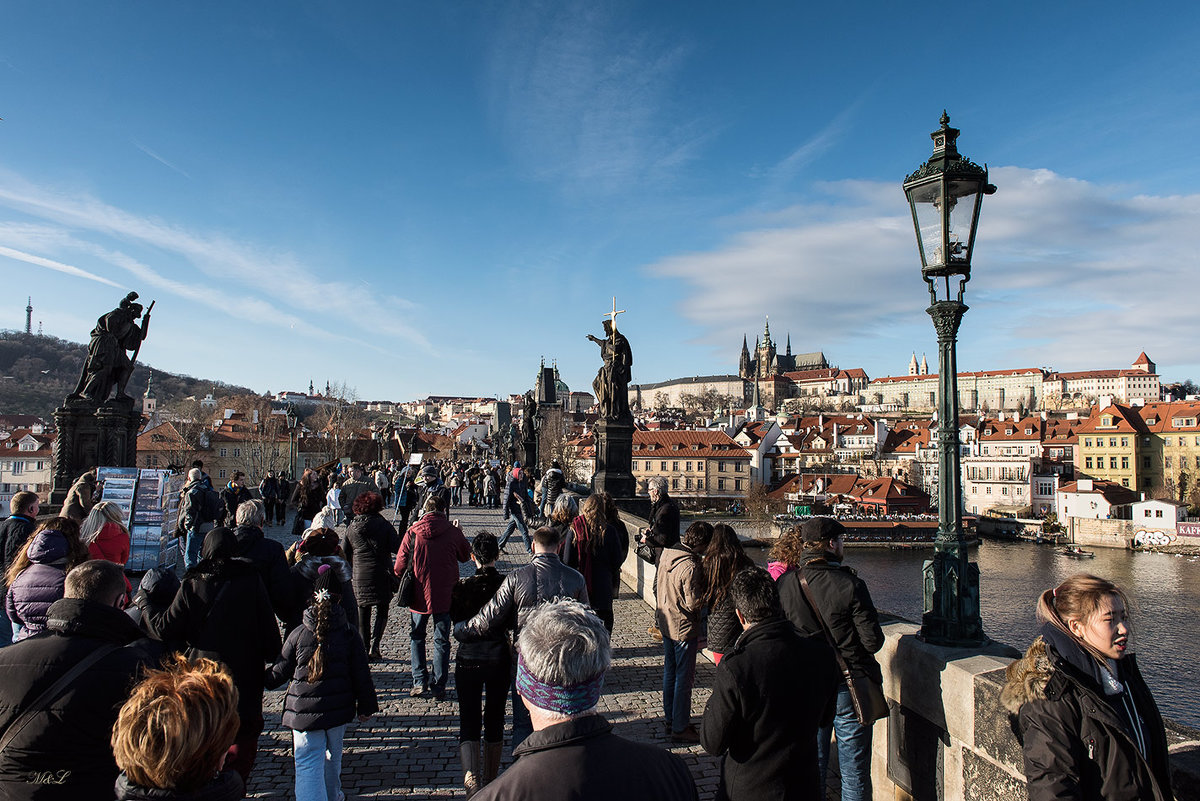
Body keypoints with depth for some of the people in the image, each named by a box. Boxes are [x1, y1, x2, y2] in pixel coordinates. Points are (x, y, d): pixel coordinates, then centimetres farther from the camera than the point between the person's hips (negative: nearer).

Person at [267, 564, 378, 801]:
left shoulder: (298, 634, -6)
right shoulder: (349, 632, -5)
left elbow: (279, 673, 5)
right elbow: (361, 673, -2)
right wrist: (365, 706, 10)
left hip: (305, 711, -2)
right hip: (339, 709, 2)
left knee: (308, 766, -1)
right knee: (333, 756, 25)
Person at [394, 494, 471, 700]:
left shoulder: (412, 533, -7)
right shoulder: (453, 532, -8)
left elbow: (399, 567, -3)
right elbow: (465, 556, 10)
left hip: (419, 595, 0)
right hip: (445, 596, 0)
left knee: (416, 636, 20)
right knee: (441, 640, 11)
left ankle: (420, 681, 12)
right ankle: (438, 686, 12)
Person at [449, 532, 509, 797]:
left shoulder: (461, 586, -10)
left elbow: (455, 621, 2)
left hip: (468, 658, -1)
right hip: (500, 658, 2)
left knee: (469, 721, 6)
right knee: (495, 718, 17)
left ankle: (471, 776, -14)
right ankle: (490, 778, 32)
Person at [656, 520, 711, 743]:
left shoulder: (667, 554, -1)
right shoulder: (690, 567, -27)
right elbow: (694, 604, -22)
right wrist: (709, 590, -10)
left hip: (666, 623, 9)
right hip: (684, 629, -9)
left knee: (670, 673, 20)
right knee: (684, 678, 4)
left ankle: (670, 718, 33)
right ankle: (680, 728, 14)